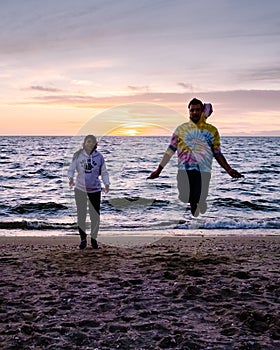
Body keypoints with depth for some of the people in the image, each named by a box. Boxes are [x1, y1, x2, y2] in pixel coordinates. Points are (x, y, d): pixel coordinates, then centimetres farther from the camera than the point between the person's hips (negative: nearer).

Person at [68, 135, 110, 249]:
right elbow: (71, 169, -2)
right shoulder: (78, 155, -4)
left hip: (95, 189, 1)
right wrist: (71, 178, -23)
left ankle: (94, 238, 19)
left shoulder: (99, 157, -1)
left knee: (95, 215, 3)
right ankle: (83, 239, 20)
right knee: (81, 215, 6)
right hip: (80, 189, 0)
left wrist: (106, 184, -10)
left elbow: (104, 172, 6)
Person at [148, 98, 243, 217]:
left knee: (199, 202, -9)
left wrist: (229, 170, 2)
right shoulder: (181, 129, 12)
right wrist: (158, 170, 11)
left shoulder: (212, 130, 13)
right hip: (185, 170, 0)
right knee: (185, 200, -14)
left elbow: (217, 154, 14)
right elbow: (170, 151, 14)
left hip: (204, 171, 0)